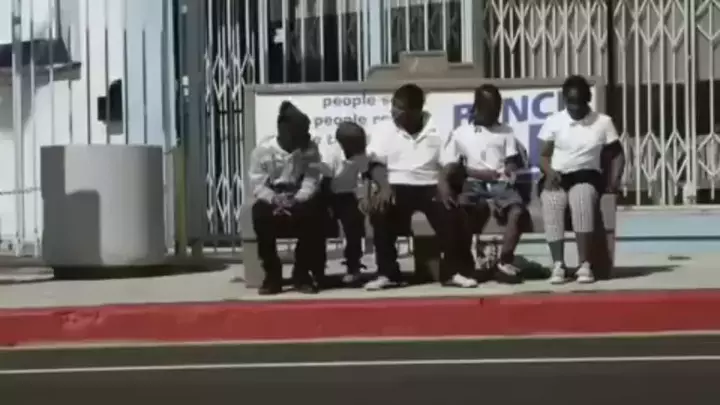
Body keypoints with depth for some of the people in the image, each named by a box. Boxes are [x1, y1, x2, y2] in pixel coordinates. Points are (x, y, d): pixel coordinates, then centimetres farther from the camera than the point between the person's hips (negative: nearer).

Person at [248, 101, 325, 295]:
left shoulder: (310, 149, -3)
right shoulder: (263, 150, -8)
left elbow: (311, 181, -10)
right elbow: (258, 184, -11)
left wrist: (296, 201, -28)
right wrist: (275, 200, -29)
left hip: (299, 200, 1)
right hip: (271, 200, -1)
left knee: (313, 212, -32)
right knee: (261, 214, -35)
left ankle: (302, 273, -15)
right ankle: (272, 275, -19)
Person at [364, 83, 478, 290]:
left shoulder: (437, 129, 4)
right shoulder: (384, 129, 5)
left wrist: (444, 183, -20)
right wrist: (384, 185, -21)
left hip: (429, 185, 0)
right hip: (397, 186, 0)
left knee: (450, 214, -30)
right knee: (379, 212, -31)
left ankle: (452, 271, -15)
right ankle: (387, 273, -18)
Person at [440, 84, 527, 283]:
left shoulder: (506, 132, 23)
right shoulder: (460, 133, 16)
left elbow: (512, 160, 12)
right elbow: (450, 168, 6)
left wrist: (510, 170, -12)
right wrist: (477, 173, -8)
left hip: (500, 183, 2)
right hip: (473, 184, -2)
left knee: (518, 210, -32)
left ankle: (505, 262, -27)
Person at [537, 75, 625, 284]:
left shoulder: (603, 122, 8)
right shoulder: (553, 121, 8)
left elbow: (617, 156, 11)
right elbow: (543, 155, 7)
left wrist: (614, 182, -5)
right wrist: (549, 171, -15)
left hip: (586, 177, -1)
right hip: (557, 178, 1)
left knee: (581, 198, -37)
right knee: (551, 202, -35)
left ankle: (584, 264, -35)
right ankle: (558, 265, -34)